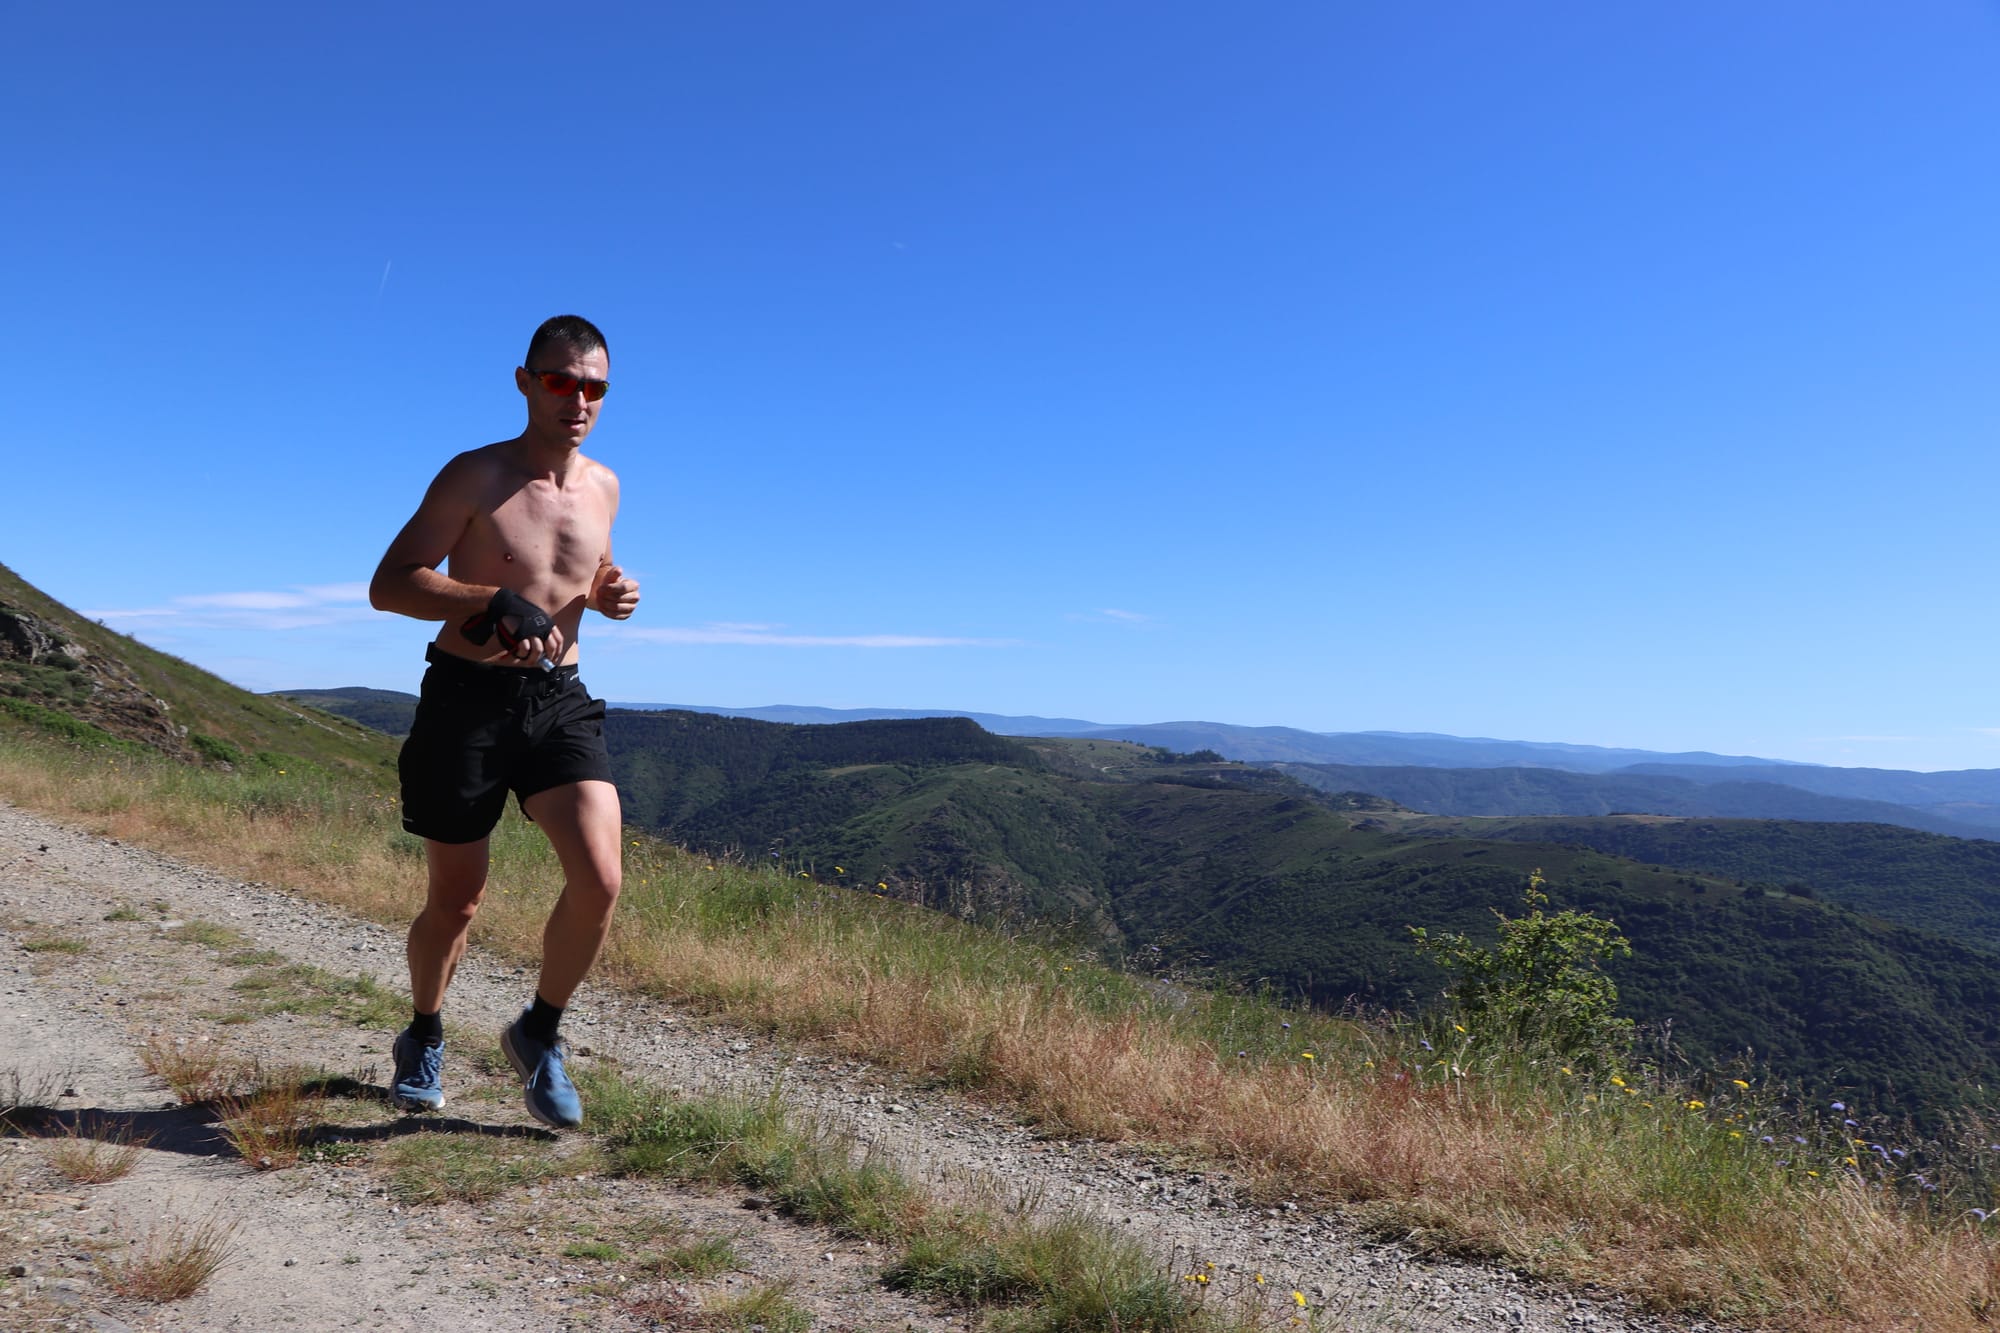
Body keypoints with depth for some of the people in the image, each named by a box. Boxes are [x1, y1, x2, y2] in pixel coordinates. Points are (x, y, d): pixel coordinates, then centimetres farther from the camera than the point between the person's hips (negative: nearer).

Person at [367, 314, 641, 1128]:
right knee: (454, 903, 8)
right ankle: (424, 1039, 37)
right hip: (466, 700, -3)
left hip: (559, 701, 3)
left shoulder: (603, 487, 8)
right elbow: (388, 585, -10)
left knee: (600, 878, -16)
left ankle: (538, 1033, 9)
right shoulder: (475, 476, -6)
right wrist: (496, 600, -22)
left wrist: (609, 594, 2)